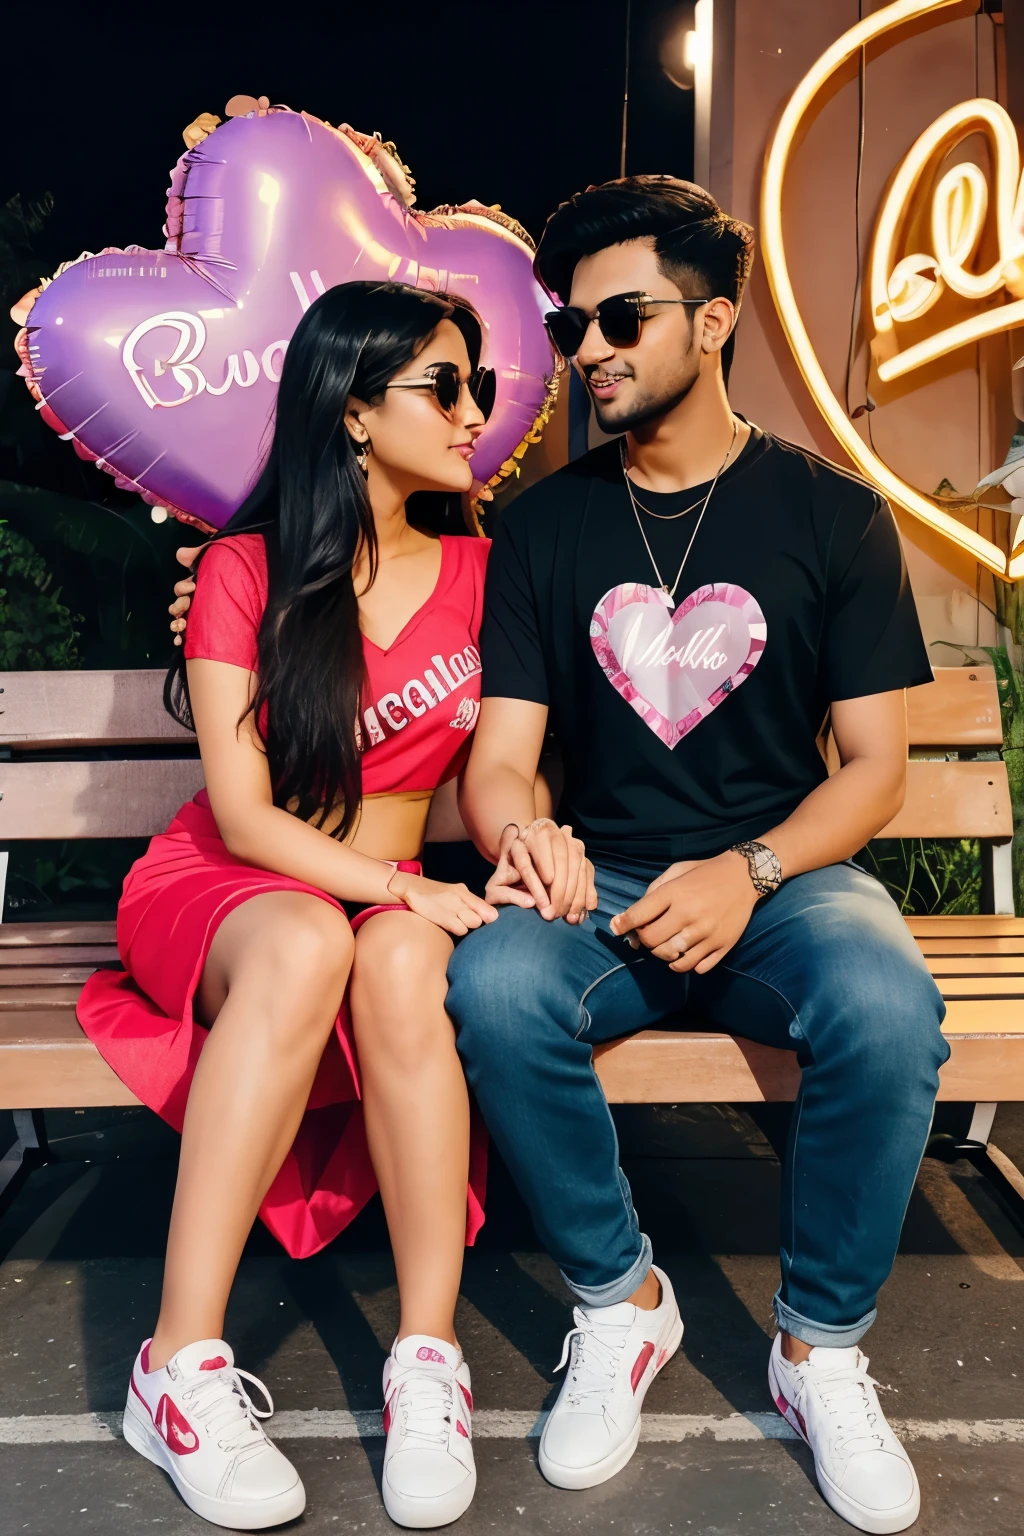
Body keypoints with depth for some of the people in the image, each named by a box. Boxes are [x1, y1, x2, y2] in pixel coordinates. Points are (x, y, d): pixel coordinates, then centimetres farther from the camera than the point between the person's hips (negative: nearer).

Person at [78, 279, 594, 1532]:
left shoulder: (475, 574, 6)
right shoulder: (245, 571, -4)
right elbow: (244, 817, -10)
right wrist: (410, 887, -23)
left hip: (394, 905, 2)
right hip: (219, 893, -2)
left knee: (401, 963, -35)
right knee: (306, 945, -37)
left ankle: (429, 1361, -27)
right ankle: (181, 1368, -30)